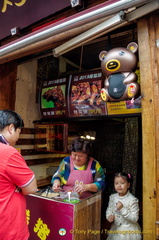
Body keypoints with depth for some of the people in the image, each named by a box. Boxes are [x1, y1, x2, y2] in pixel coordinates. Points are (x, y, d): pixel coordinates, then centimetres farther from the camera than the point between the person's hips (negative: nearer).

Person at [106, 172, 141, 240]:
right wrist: (109, 216, -15)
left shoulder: (132, 200, -21)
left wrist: (123, 209, -31)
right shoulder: (112, 197, -5)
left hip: (129, 231, -4)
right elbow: (109, 209, 7)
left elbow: (135, 219, -21)